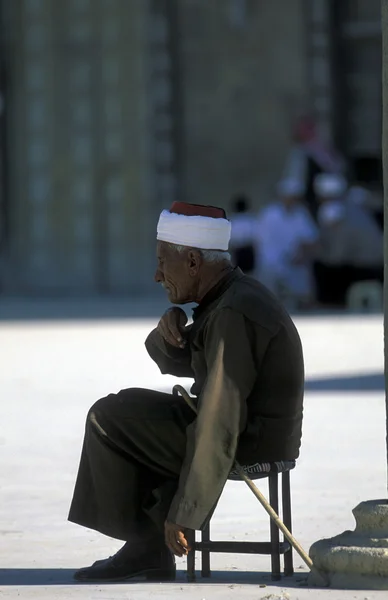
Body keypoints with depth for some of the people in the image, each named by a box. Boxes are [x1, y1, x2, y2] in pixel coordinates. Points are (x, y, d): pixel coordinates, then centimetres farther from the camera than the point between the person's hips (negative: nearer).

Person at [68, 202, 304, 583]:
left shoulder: (232, 315, -23)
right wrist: (168, 332, -6)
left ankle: (145, 545, 6)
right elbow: (173, 361, 18)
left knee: (108, 419, -3)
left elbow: (219, 428, -27)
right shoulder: (231, 294, 9)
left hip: (247, 446, -10)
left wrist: (185, 513, -24)